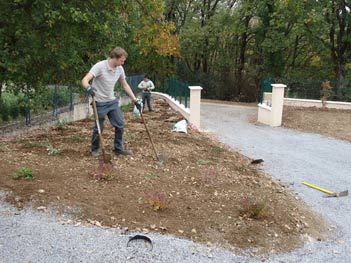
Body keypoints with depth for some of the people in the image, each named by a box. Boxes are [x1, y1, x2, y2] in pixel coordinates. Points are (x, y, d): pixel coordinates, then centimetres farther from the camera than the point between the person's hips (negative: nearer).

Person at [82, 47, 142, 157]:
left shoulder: (120, 69, -1)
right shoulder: (100, 66, -20)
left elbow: (125, 85, 11)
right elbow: (85, 80, -28)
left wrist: (135, 100, 8)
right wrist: (89, 88, -51)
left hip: (112, 101, 6)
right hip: (100, 103, -6)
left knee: (120, 124, 5)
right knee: (99, 128, 2)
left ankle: (118, 148, 19)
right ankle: (95, 150, 23)